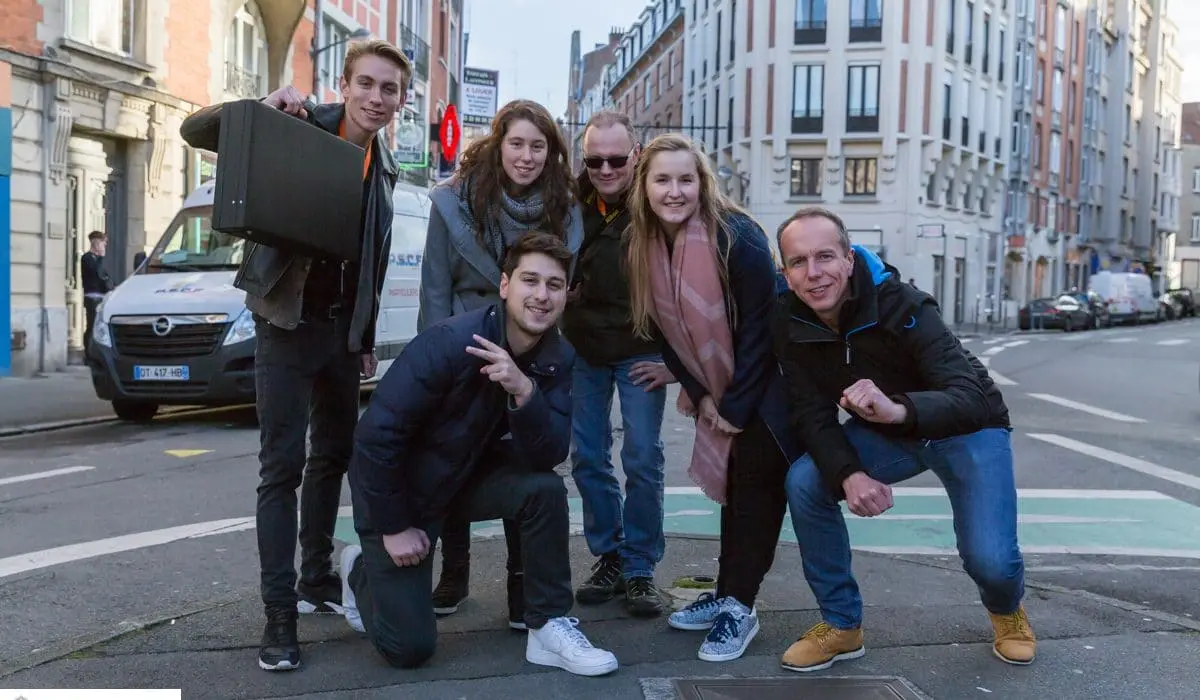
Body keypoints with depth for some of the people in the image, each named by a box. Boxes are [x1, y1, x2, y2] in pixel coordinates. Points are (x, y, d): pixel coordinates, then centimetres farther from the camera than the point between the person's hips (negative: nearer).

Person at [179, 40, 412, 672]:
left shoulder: (383, 168, 8)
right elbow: (194, 131, -13)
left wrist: (367, 339, 15)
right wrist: (261, 109, -29)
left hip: (342, 328, 6)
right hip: (287, 323, -6)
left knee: (335, 455, 14)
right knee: (283, 465, -6)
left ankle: (317, 578, 30)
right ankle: (279, 614, 0)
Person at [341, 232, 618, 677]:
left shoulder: (558, 358, -13)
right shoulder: (449, 342, -30)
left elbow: (548, 457, -21)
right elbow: (376, 435, -25)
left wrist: (524, 390, -39)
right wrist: (395, 527, -18)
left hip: (470, 474, 5)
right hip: (401, 482, -4)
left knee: (545, 489, -25)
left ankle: (548, 627, -9)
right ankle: (361, 569, 28)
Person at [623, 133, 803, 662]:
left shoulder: (737, 236, -25)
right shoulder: (645, 244, -7)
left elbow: (759, 327, -22)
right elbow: (667, 329, 2)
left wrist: (738, 404, -19)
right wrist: (699, 393, -4)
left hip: (769, 376, -6)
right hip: (720, 385, 6)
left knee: (755, 481, -8)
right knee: (731, 482, 12)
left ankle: (739, 605, 2)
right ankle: (729, 592, 23)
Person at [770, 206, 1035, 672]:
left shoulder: (902, 306, -32)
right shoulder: (788, 322, -18)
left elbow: (972, 399, -40)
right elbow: (813, 416, -16)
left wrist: (897, 408, -60)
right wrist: (849, 474, -35)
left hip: (966, 430, -4)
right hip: (886, 433, 4)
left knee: (989, 558, -19)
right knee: (805, 483, -19)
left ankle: (1007, 611, 22)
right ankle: (842, 625, 0)